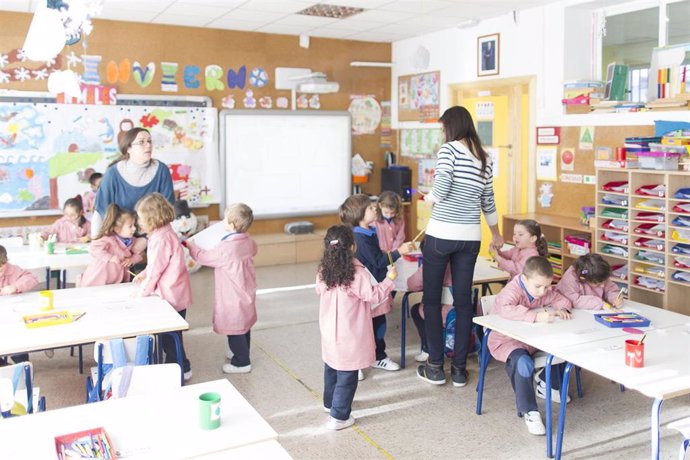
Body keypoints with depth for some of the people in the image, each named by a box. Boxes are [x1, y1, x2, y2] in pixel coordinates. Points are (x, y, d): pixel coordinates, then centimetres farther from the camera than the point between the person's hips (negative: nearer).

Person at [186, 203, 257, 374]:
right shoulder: (248, 241, -5)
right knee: (244, 325, 22)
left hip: (233, 297, -9)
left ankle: (241, 362, 12)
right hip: (246, 292, 9)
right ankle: (241, 352, 40)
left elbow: (204, 257, -14)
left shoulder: (225, 248, -28)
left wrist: (191, 245, 4)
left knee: (234, 329, 3)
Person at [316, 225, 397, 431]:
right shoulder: (357, 273, -22)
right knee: (347, 375, 4)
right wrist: (389, 279, -2)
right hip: (350, 336, -7)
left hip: (329, 333, 7)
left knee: (331, 368, 24)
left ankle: (330, 403, 42)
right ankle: (339, 416, 9)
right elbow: (374, 296, -14)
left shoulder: (324, 271, -3)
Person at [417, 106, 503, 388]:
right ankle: (459, 369, 15)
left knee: (431, 299, 7)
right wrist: (496, 233, 32)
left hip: (441, 234, -5)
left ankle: (435, 367, 11)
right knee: (463, 300, 9)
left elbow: (440, 191, -16)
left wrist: (427, 196, 8)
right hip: (470, 237, 6)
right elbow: (488, 201, 18)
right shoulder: (484, 158, 12)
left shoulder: (449, 149, -7)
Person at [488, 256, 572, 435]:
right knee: (523, 363, -35)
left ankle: (547, 385, 27)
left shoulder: (543, 291, -1)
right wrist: (535, 316, -49)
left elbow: (558, 299, 12)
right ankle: (529, 411, -16)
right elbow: (505, 310, -43)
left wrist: (562, 309, -13)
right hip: (506, 339, -8)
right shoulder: (513, 290, -25)